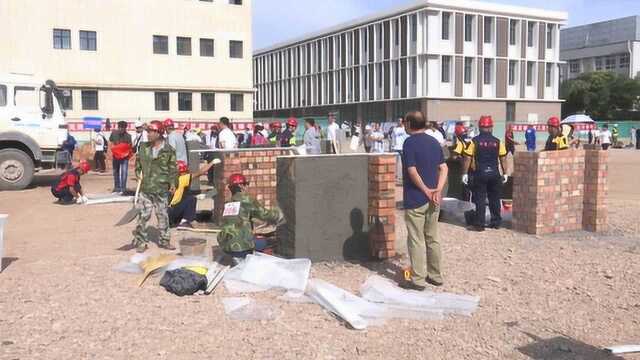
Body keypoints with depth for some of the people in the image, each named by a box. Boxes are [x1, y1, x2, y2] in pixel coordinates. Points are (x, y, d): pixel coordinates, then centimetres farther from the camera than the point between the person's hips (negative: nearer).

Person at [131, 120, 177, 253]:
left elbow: (173, 168, -2)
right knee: (143, 215, 2)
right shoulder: (144, 148, 4)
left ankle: (164, 240, 22)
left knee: (163, 215, 9)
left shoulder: (168, 150, -5)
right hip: (145, 188, 2)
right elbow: (138, 161, 19)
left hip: (162, 189, -2)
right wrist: (138, 172, 6)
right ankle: (140, 241, 12)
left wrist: (173, 183, -8)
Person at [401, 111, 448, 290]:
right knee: (432, 238, 16)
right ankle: (436, 276, 23)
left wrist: (427, 191, -12)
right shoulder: (434, 142, 10)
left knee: (416, 240, 0)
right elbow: (444, 168, 5)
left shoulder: (409, 142, -11)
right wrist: (438, 190, -5)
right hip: (433, 200, 7)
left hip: (415, 199, -7)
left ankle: (418, 280, 4)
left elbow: (412, 171, -19)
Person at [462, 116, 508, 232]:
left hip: (479, 174, -3)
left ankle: (479, 224, 3)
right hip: (494, 174, 3)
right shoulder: (498, 142, 2)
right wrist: (505, 173, 12)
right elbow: (503, 159, 4)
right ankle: (496, 222, 22)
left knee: (480, 200, 2)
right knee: (495, 199, 14)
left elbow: (467, 158, -8)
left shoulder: (474, 141, -6)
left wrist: (465, 173, -3)